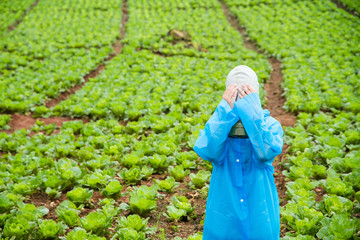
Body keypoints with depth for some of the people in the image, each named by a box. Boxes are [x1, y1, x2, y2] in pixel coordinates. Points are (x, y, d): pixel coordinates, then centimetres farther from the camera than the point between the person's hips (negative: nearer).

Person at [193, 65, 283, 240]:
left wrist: (253, 113, -26)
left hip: (259, 212, 0)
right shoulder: (217, 123, -5)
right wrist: (225, 111, -24)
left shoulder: (270, 125, -8)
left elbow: (267, 153, -28)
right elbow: (208, 152, -25)